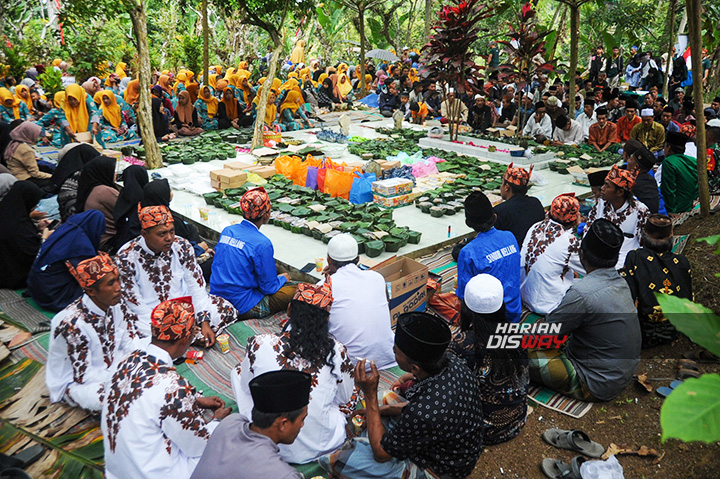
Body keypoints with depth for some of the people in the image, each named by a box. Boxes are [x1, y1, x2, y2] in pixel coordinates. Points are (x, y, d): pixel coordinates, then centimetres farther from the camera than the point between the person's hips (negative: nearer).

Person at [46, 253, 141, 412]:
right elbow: (83, 376, -23)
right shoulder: (73, 324, -30)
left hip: (109, 368, 7)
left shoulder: (116, 306, -9)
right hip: (73, 382, -7)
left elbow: (127, 347, 0)